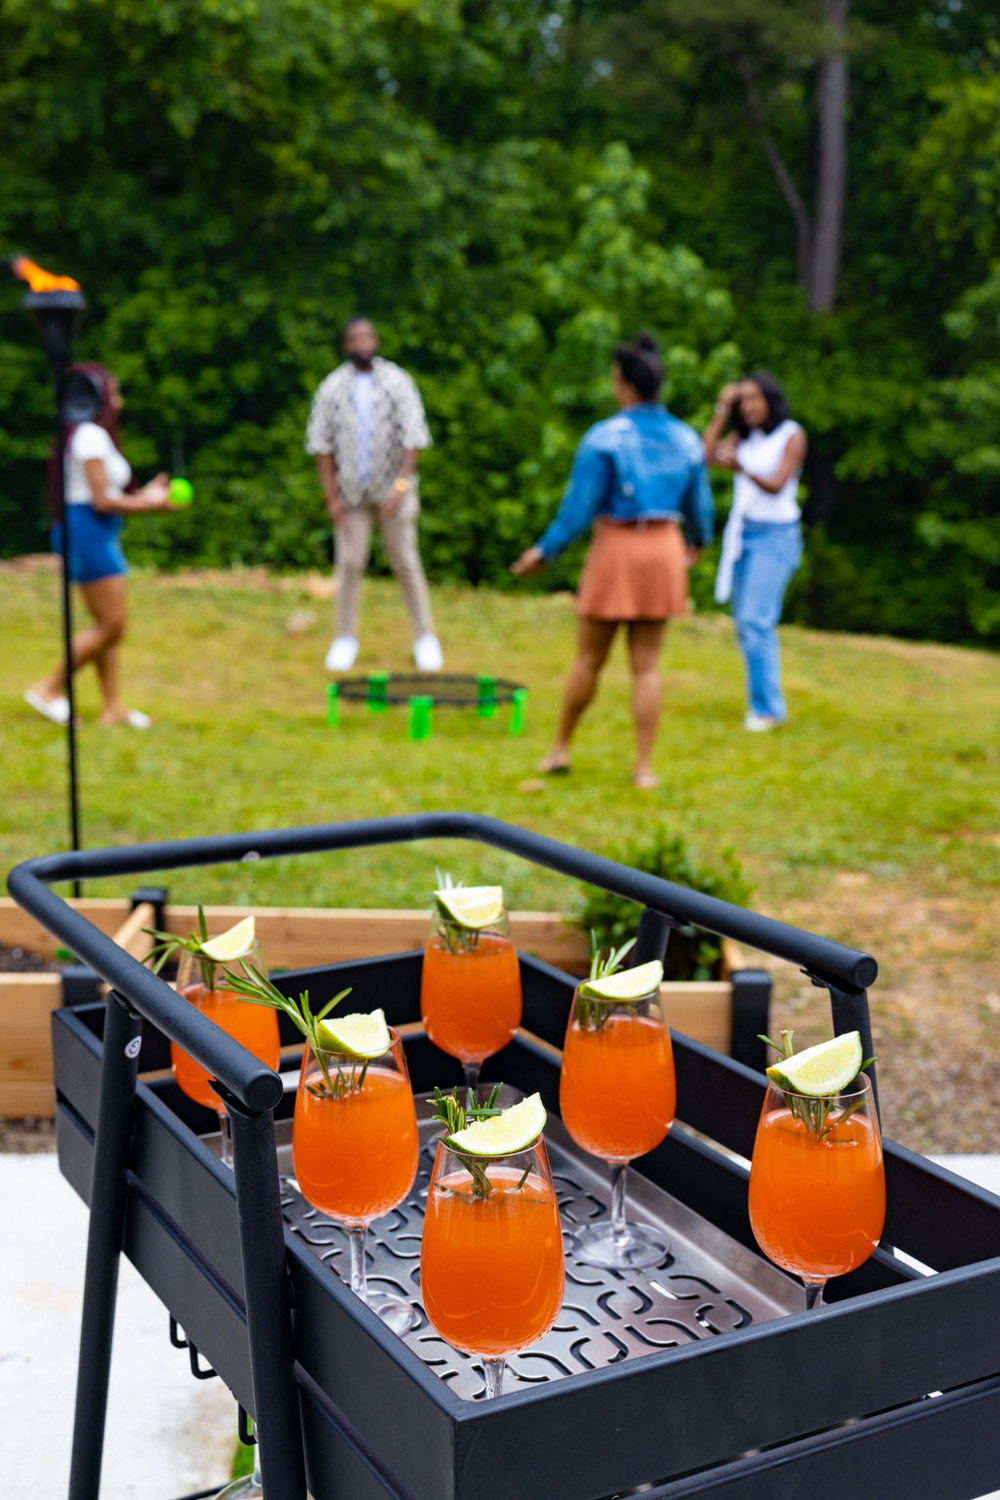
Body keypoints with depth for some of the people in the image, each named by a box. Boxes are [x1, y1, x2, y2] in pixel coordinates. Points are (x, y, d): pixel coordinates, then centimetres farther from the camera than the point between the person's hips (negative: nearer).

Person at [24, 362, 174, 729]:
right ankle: (50, 688, -2)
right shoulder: (93, 436, -13)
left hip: (98, 536, 10)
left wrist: (142, 495, 15)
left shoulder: (81, 435, 17)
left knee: (108, 625, 9)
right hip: (90, 532, -10)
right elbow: (102, 500, -17)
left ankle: (113, 706, 10)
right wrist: (149, 504, -7)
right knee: (112, 625, -8)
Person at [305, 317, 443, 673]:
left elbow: (412, 439, -4)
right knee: (350, 563, 0)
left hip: (392, 489, -1)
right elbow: (322, 445, 2)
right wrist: (331, 496, -5)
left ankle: (425, 638, 7)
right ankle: (345, 638, 10)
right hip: (351, 493, 1)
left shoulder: (398, 382, 0)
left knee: (406, 562, 1)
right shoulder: (332, 388, 2)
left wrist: (401, 485, -16)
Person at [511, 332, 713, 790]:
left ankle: (561, 748, 23)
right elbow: (699, 506, 10)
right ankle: (644, 766, 7)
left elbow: (580, 506, -13)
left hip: (615, 550, -4)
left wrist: (545, 550, -1)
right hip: (663, 551, 4)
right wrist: (699, 542, 31)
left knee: (589, 660, 9)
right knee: (647, 665, 7)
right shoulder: (686, 439, 2)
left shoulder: (604, 438, -13)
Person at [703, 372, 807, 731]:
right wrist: (722, 409, -1)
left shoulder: (791, 435, -4)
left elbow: (777, 485, -15)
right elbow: (708, 455, -2)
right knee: (745, 624, 7)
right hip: (741, 533, 7)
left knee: (757, 621, -16)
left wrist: (741, 467, -32)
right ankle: (763, 700, 16)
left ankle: (767, 708, -13)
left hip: (775, 535, -7)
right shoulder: (743, 438, 12)